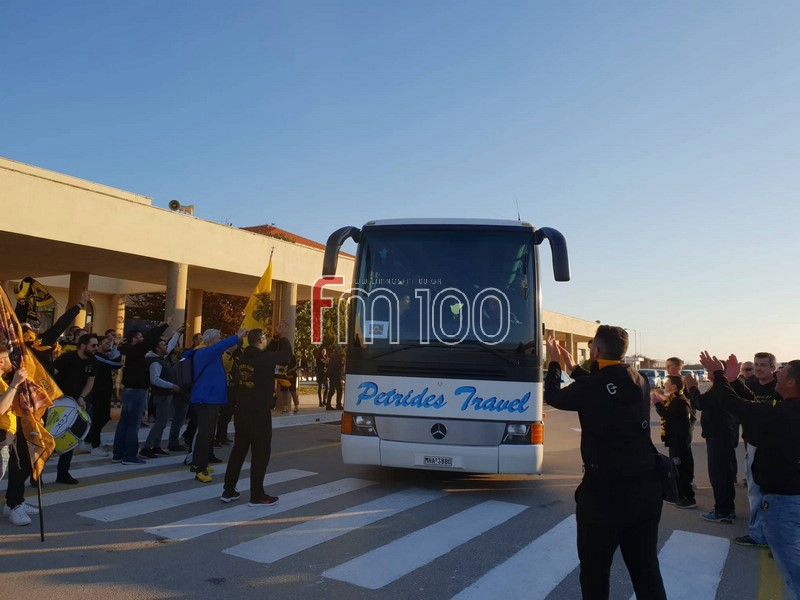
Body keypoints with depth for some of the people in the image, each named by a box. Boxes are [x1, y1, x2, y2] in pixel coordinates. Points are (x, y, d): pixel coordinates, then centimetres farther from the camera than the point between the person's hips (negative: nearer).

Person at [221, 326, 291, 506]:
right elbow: (286, 353, -2)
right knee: (261, 453, 1)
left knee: (238, 450, 16)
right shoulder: (265, 358, -16)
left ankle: (228, 491, 22)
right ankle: (257, 496, 5)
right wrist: (283, 336, 13)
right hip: (259, 413, -8)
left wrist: (277, 338, 21)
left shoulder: (244, 356, 6)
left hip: (242, 411, 8)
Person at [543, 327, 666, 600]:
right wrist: (573, 368, 29)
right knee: (646, 567, 20)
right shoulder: (640, 382, 1)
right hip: (646, 485, 6)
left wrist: (554, 363, 18)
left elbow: (553, 396, 2)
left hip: (606, 489, -6)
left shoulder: (591, 386, -16)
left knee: (595, 569, 13)